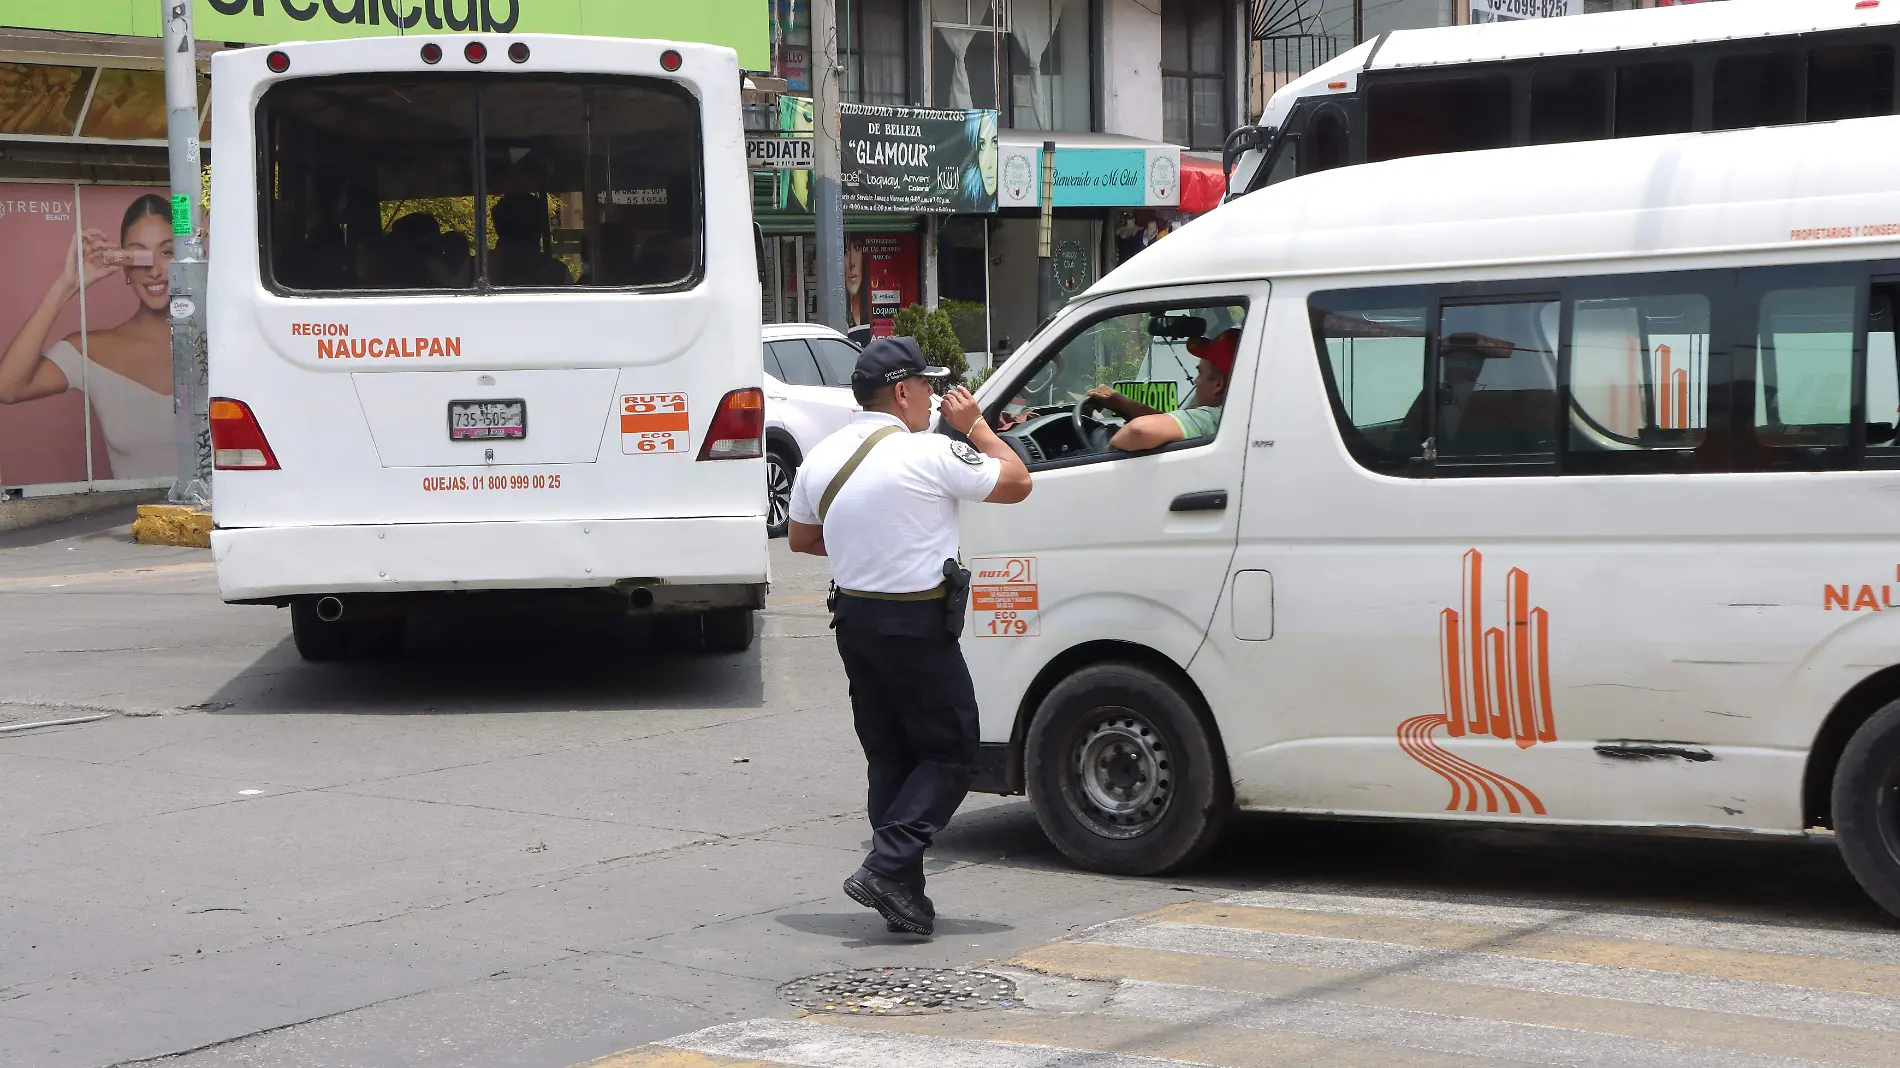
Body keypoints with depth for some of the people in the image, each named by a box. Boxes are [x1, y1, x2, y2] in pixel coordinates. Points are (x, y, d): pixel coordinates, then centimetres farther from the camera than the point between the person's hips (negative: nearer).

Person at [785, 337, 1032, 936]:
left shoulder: (822, 458, 6)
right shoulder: (930, 456, -16)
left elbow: (800, 539, 18)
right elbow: (1017, 483, -6)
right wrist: (976, 427, 5)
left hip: (854, 619, 7)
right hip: (917, 626, -7)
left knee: (888, 758, 14)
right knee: (950, 755, 2)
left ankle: (903, 896, 13)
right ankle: (887, 867, -12)